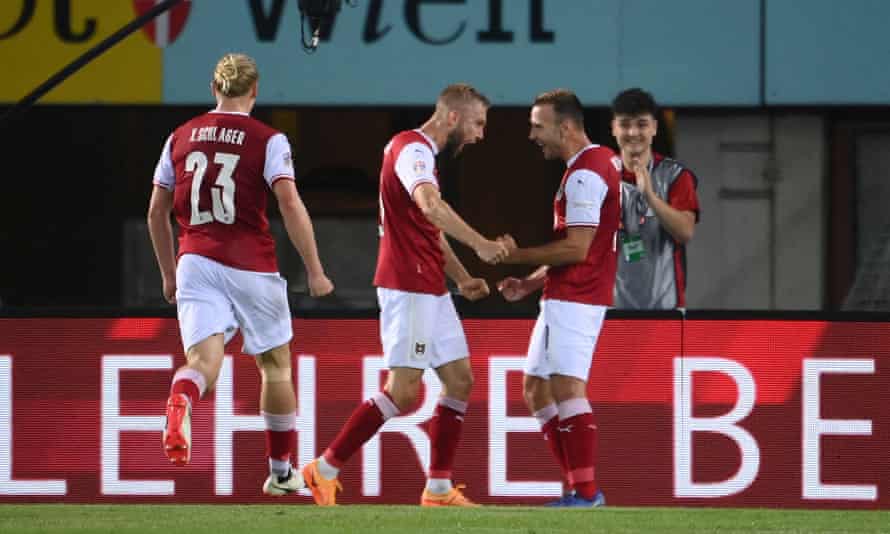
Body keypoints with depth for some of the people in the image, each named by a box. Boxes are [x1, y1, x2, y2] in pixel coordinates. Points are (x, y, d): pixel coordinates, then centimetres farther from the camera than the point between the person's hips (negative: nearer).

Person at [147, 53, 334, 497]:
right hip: (251, 266, -2)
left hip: (196, 261, 2)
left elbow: (156, 212, 13)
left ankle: (180, 402, -47)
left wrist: (169, 273, 24)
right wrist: (315, 271, -6)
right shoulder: (268, 140, -2)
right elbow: (290, 205, -12)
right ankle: (281, 471, 26)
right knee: (275, 364, 16)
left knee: (203, 359, -10)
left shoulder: (180, 138, 10)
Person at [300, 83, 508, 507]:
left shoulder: (421, 152, 21)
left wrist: (461, 278, 18)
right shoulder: (413, 149, -12)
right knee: (404, 392, -10)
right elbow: (430, 205, -32)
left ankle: (438, 488, 10)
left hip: (430, 289, 10)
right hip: (408, 288, -10)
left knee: (459, 381, 8)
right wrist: (480, 245, -31)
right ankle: (326, 469, -3)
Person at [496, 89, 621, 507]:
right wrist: (530, 284, 18)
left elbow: (576, 249, -21)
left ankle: (587, 493, -20)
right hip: (566, 297, 11)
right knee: (536, 388, 13)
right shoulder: (605, 161, 17)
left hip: (573, 300, -11)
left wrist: (516, 255, -12)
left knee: (566, 388, -16)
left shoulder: (585, 174, -16)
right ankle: (580, 488, 12)